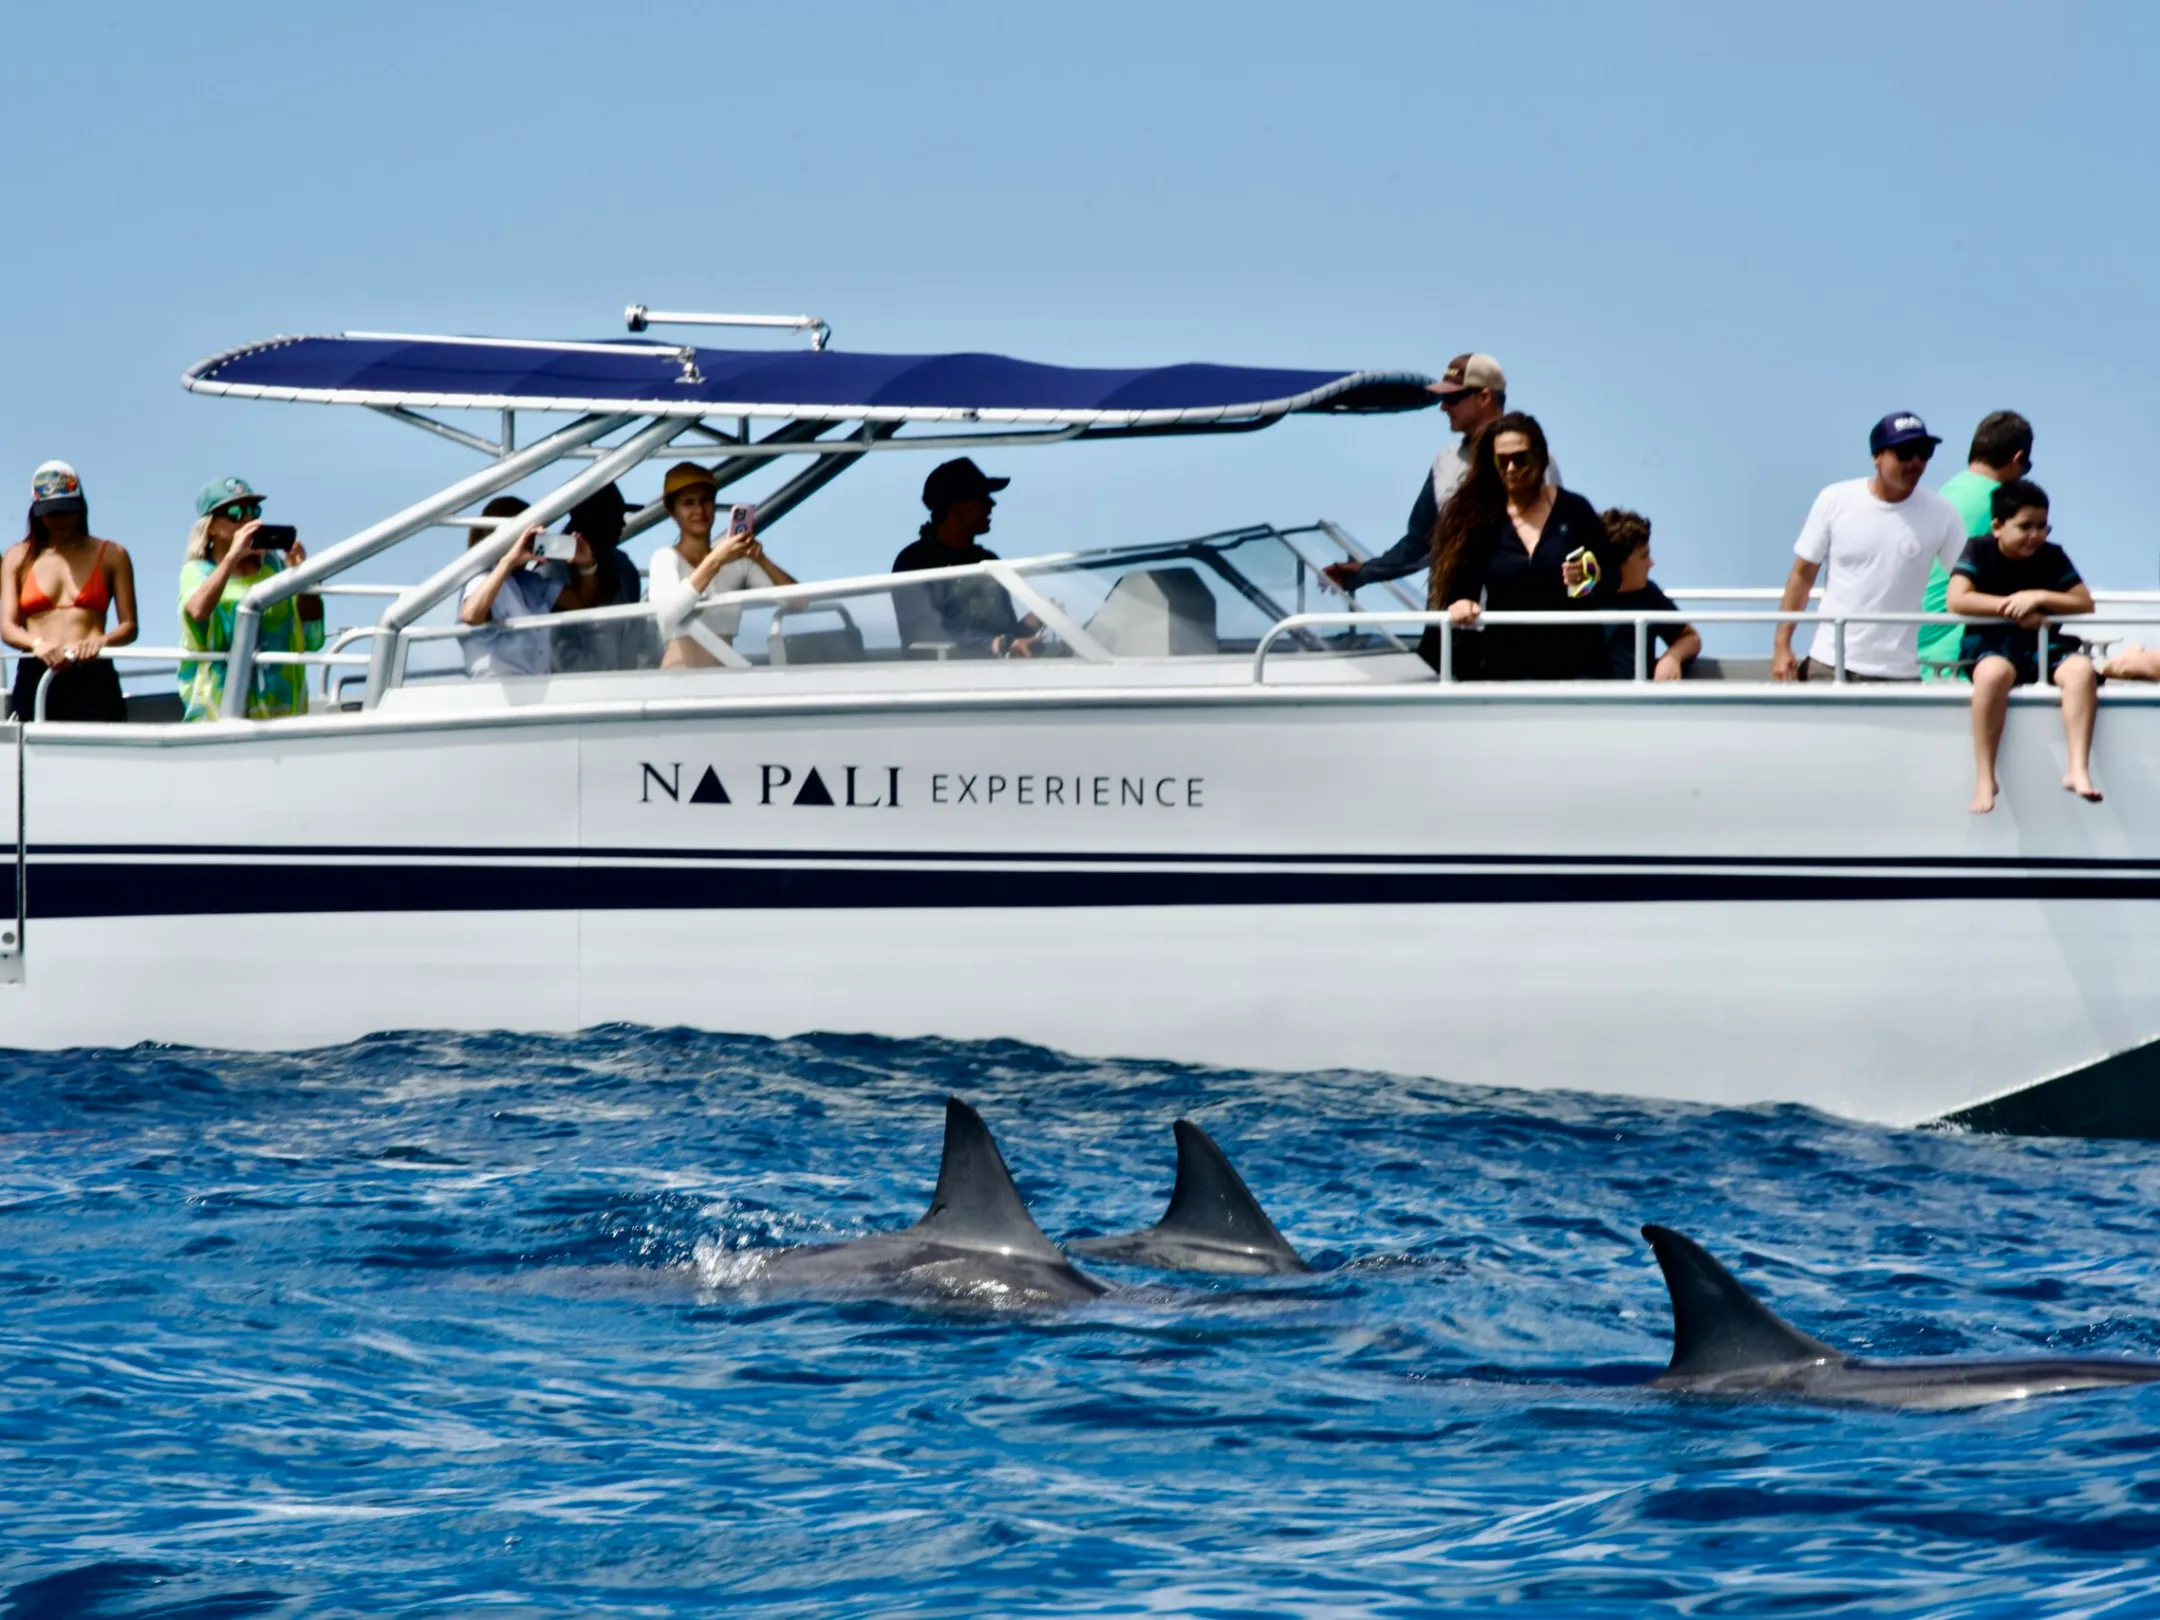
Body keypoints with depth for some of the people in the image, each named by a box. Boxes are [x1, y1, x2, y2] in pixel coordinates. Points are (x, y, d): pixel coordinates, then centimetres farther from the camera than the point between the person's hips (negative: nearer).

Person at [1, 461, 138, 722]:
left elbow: (129, 626, 7)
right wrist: (37, 643, -17)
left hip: (93, 679, -1)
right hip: (34, 678, 1)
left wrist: (101, 640, -16)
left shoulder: (110, 555, 13)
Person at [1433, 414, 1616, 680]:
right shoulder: (1478, 518, 3)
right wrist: (1461, 604, -20)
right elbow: (1460, 584, 2)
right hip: (1508, 666, 0)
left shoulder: (1573, 510, 2)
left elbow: (1612, 574, 7)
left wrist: (1589, 580, -14)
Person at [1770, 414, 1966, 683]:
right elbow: (1803, 574, 3)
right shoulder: (1836, 501, -3)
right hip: (1830, 663, 0)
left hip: (1898, 671, 0)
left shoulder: (1940, 514, -2)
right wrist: (1782, 644, -1)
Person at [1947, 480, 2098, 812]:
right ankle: (1984, 778, -33)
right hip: (1991, 642, -3)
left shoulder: (2052, 556, 7)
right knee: (1994, 671, -40)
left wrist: (2038, 597, -15)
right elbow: (1957, 600, -16)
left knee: (2082, 668, -30)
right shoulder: (1978, 551, -1)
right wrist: (2012, 607, -14)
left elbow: (2085, 603, 0)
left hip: (2043, 644, 4)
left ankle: (2078, 769, -32)